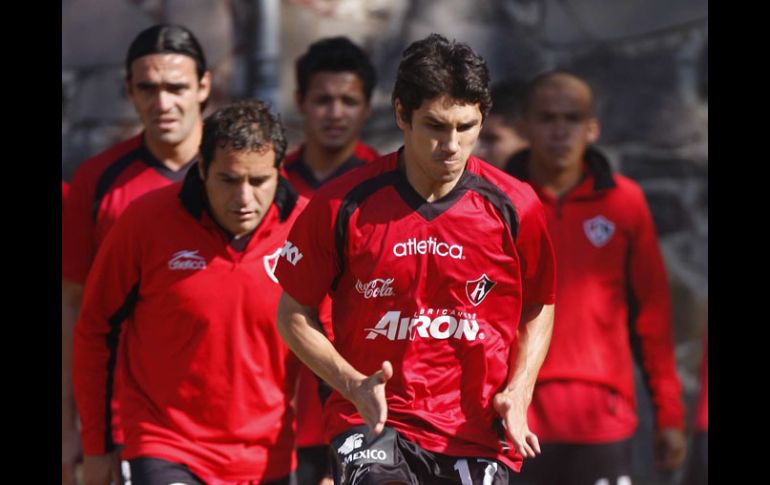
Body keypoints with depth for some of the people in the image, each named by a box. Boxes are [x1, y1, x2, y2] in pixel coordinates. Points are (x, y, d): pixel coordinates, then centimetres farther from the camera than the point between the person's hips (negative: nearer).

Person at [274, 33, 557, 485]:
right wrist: (353, 383, -11)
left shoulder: (514, 207, -3)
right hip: (373, 416, -2)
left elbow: (538, 310, 12)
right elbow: (294, 313, 3)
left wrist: (518, 393, -4)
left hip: (478, 432, 2)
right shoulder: (343, 206, -8)